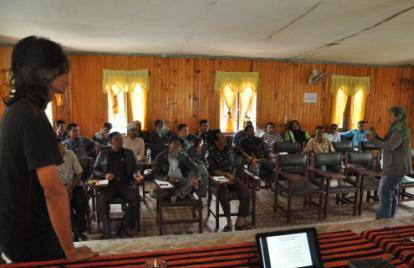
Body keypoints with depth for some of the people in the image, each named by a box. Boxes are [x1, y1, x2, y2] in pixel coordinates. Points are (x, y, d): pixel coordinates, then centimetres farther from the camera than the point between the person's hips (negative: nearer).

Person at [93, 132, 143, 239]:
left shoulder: (129, 153, 18)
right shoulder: (103, 154, 16)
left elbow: (136, 167, 18)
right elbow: (95, 170, 15)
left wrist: (136, 173, -6)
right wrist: (104, 175, -5)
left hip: (125, 183, 1)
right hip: (109, 184, 0)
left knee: (135, 199, -28)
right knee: (102, 200, -31)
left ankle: (125, 228, -15)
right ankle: (106, 232, -19)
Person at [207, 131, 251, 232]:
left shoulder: (228, 149, 8)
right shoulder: (211, 152, -8)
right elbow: (212, 170, -13)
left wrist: (231, 176, -2)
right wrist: (226, 174, -16)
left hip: (231, 177, 5)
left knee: (246, 192, -21)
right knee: (223, 194, -36)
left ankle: (240, 221, -16)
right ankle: (229, 221, -19)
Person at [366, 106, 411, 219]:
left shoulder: (400, 131, -17)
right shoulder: (395, 129, 12)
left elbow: (390, 146, -28)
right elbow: (385, 142, 14)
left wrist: (373, 140, -24)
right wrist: (376, 136, -1)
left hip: (395, 168, -10)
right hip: (395, 167, 10)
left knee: (385, 194, -10)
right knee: (392, 193, 16)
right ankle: (389, 218, 26)